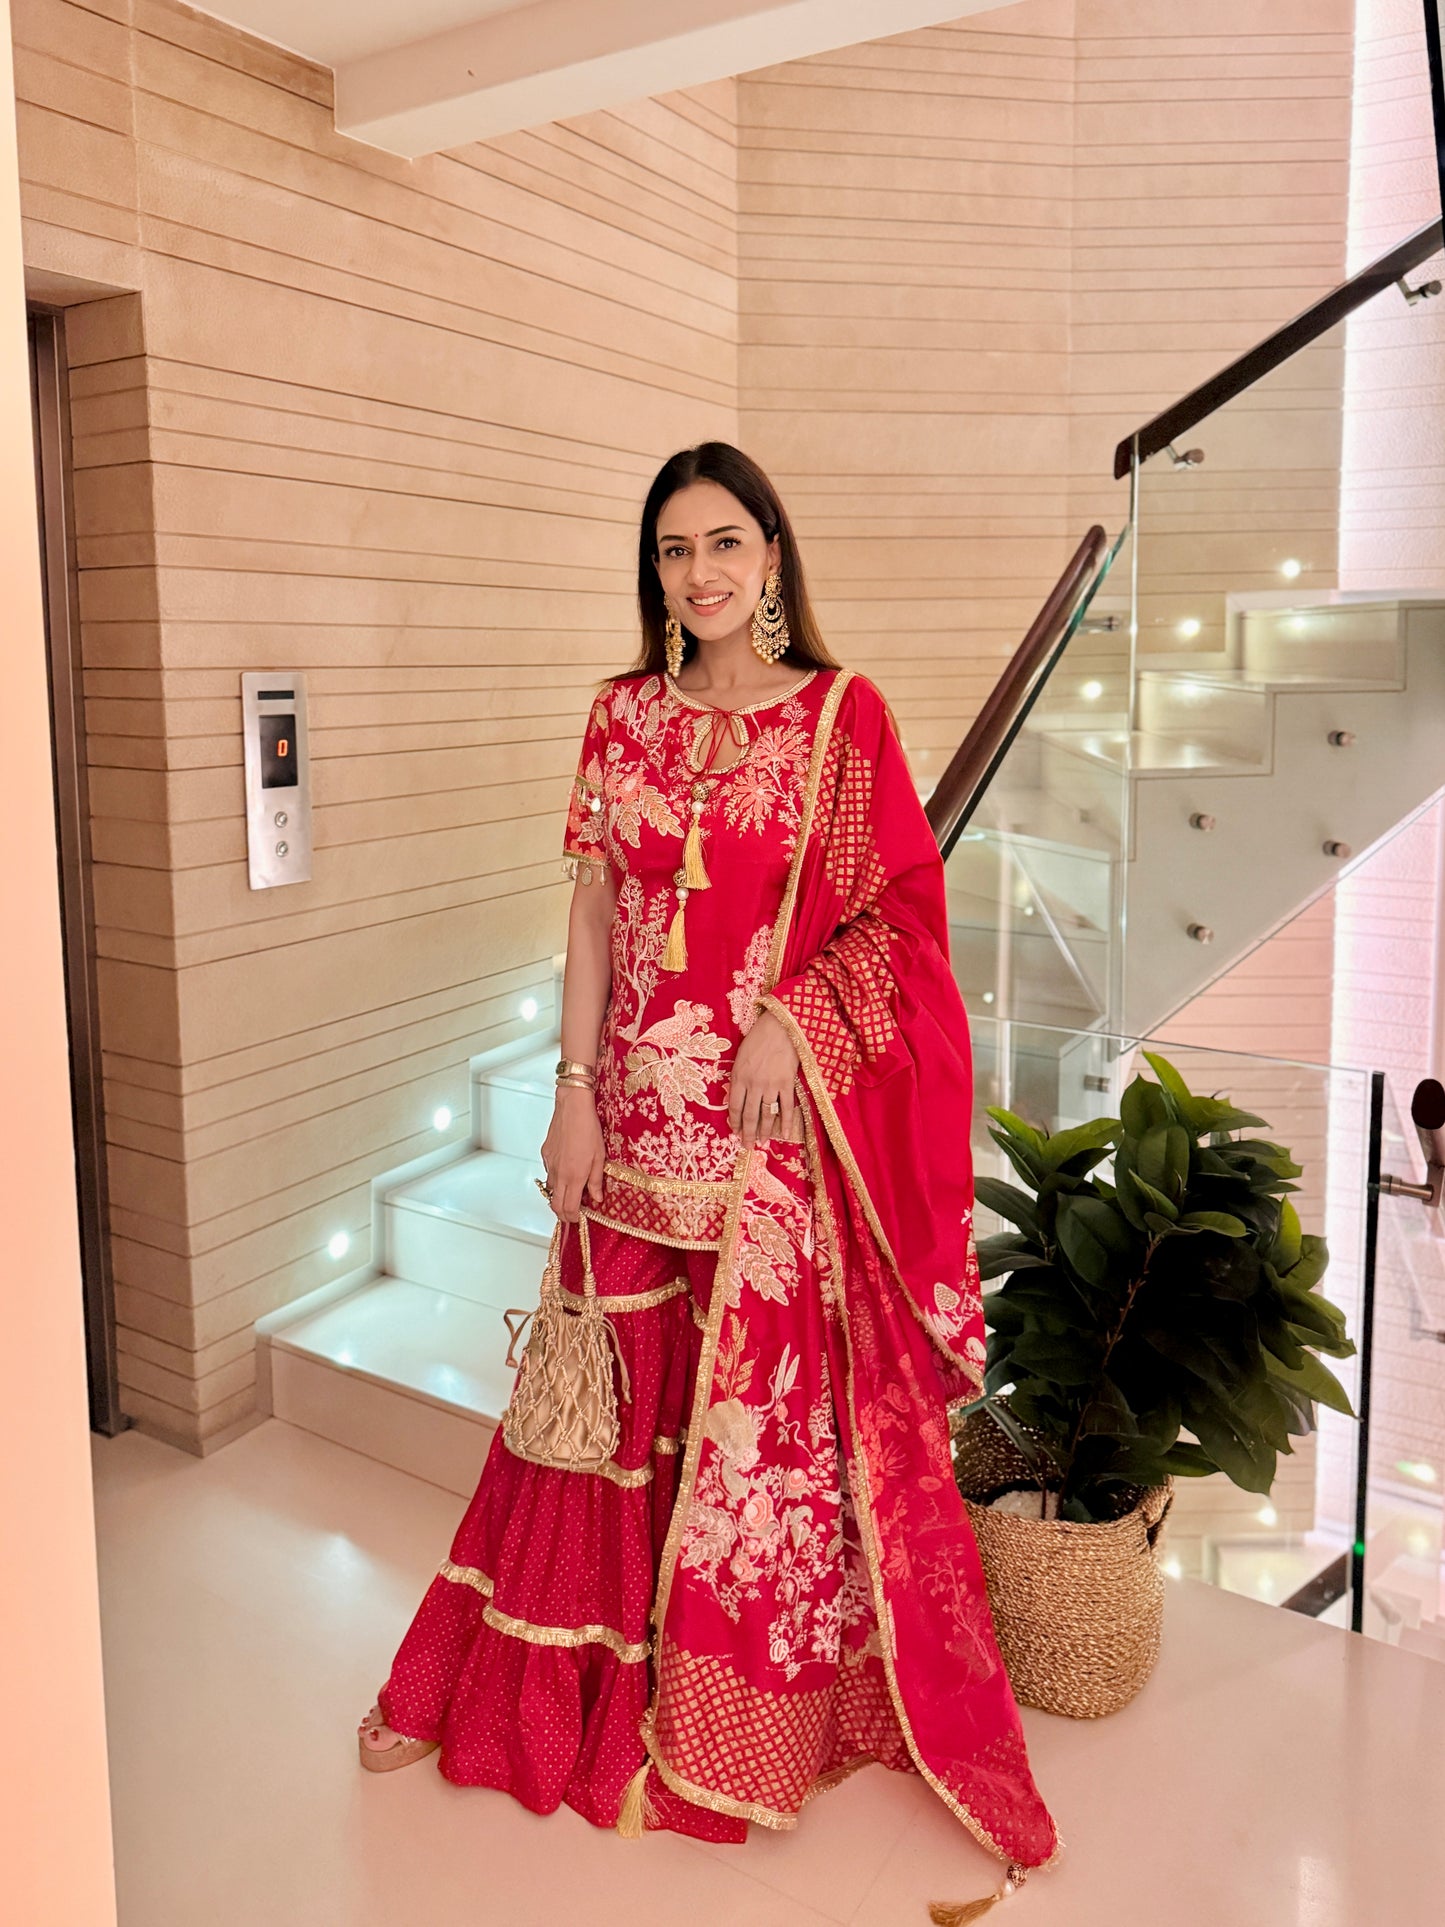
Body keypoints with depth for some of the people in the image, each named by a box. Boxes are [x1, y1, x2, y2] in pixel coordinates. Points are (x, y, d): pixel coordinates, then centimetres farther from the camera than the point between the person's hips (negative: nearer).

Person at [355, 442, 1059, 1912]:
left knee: (782, 1400, 6)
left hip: (785, 1121, -2)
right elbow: (591, 915, 4)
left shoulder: (841, 714, -1)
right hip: (641, 1112, 3)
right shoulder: (623, 716, 7)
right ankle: (573, 1680, 33)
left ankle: (769, 1708, 28)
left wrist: (791, 1018, -16)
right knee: (621, 1390, 13)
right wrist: (574, 1094, -2)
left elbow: (899, 910, -2)